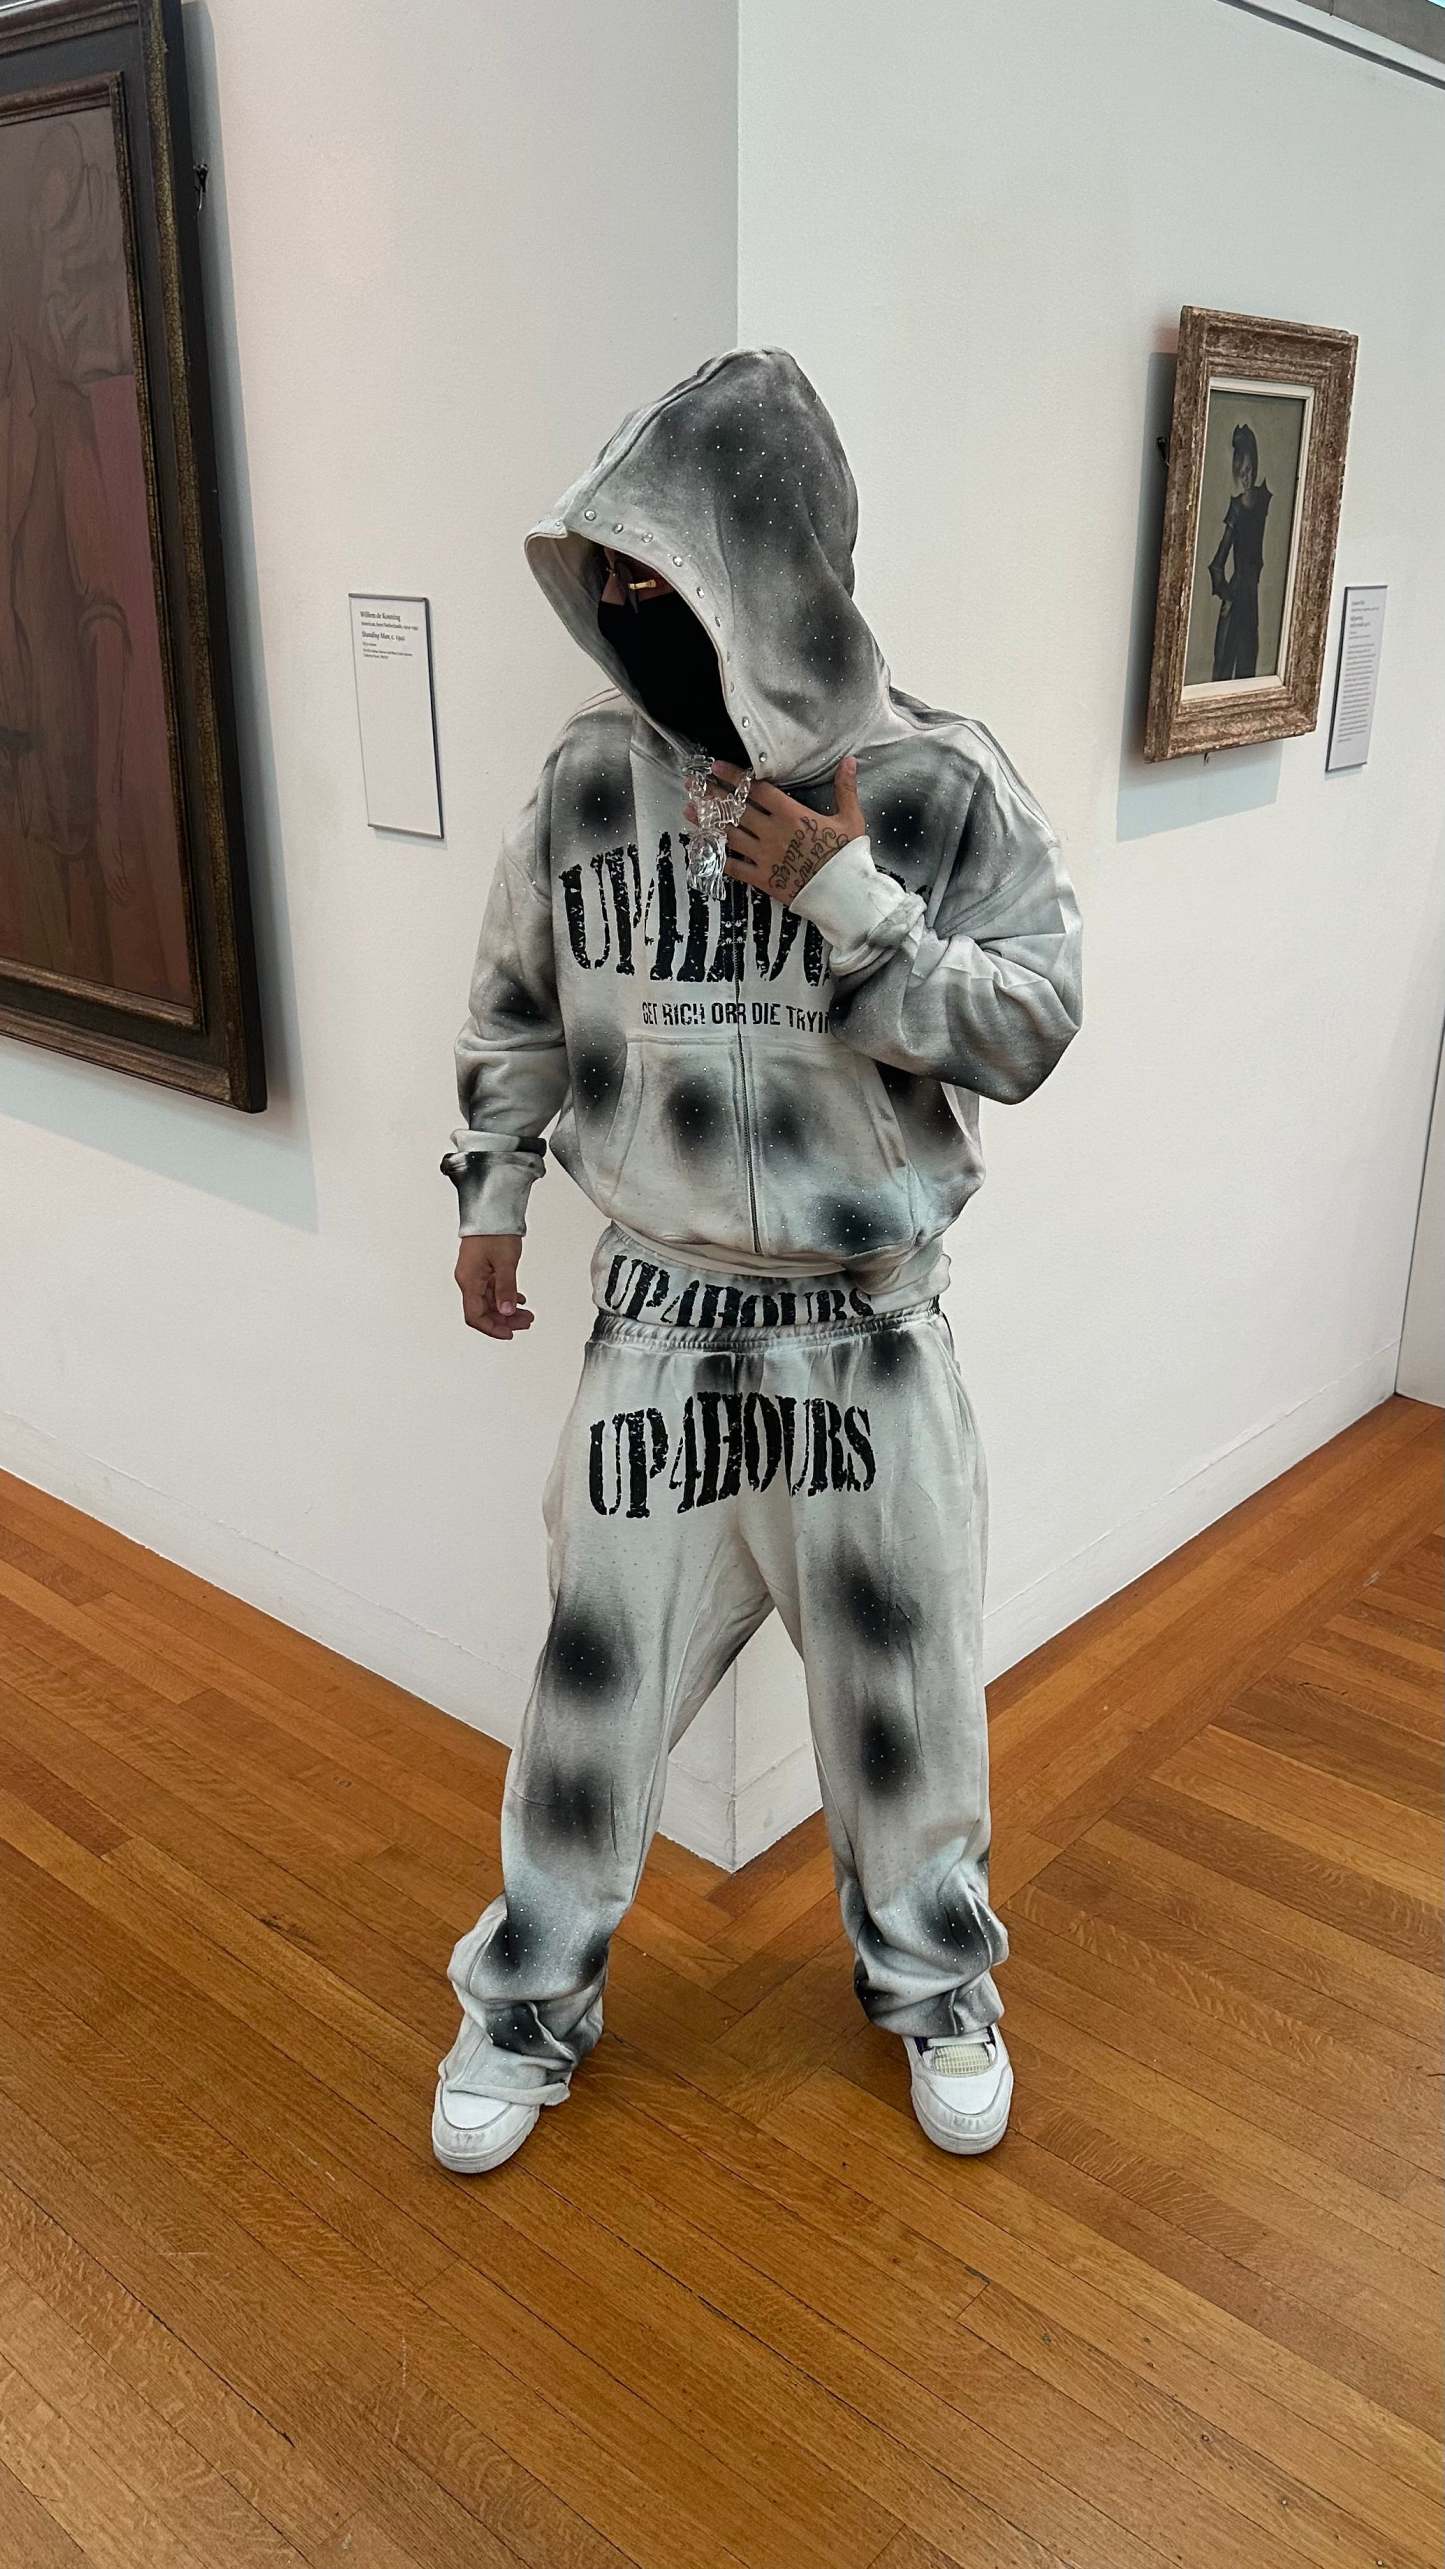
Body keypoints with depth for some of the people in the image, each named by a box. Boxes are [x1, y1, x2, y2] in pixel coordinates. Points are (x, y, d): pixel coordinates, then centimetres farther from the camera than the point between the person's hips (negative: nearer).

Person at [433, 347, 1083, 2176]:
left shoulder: (940, 782, -10)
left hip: (865, 1332, -1)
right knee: (600, 1664, 11)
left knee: (899, 1674, 14)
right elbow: (516, 1004, 11)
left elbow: (1033, 1029, -9)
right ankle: (531, 2000, 36)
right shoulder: (592, 770, -2)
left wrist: (851, 905, -21)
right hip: (659, 1317, 2)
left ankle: (934, 1980, 41)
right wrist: (488, 1199, 12)